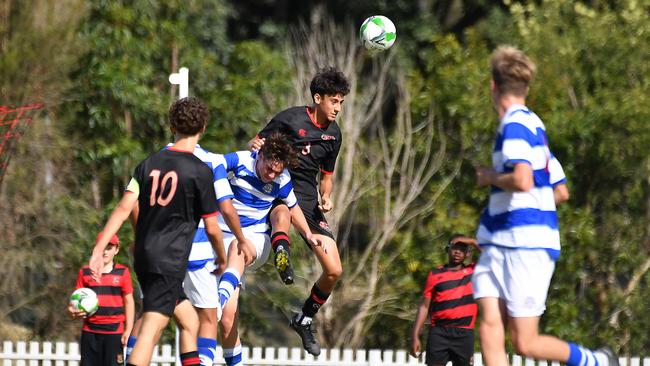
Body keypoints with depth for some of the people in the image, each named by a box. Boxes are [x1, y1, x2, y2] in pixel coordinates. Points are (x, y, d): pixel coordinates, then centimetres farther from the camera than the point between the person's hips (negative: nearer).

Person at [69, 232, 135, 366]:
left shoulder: (122, 272, 2)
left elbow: (129, 301, 5)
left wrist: (128, 331, -2)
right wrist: (74, 310, -14)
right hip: (90, 332, 2)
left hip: (114, 331, -2)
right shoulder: (85, 272, 6)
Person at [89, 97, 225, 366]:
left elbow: (123, 208, 0)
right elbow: (211, 228, -2)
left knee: (189, 321, 20)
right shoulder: (200, 171, -7)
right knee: (150, 332, -14)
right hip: (169, 262, -7)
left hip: (144, 259, 7)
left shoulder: (148, 164, 8)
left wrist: (98, 250, 0)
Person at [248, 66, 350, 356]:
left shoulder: (334, 134, 11)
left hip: (309, 200, 5)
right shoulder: (289, 119, -7)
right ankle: (283, 257, -73)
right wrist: (255, 145, -23)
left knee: (334, 270, -2)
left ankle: (304, 319, 19)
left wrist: (325, 198, 2)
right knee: (283, 215, -45)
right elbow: (255, 144, 1)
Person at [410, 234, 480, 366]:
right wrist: (415, 336, 0)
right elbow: (424, 306, 6)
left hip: (464, 333, 1)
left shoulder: (473, 272, 9)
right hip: (439, 332, -1)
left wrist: (473, 242, -2)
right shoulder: (435, 274, 7)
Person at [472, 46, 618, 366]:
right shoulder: (534, 125, 19)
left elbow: (522, 181, -27)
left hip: (527, 243, -9)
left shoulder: (515, 124, -10)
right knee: (490, 322, -9)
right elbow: (560, 191, 26)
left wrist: (491, 177, -8)